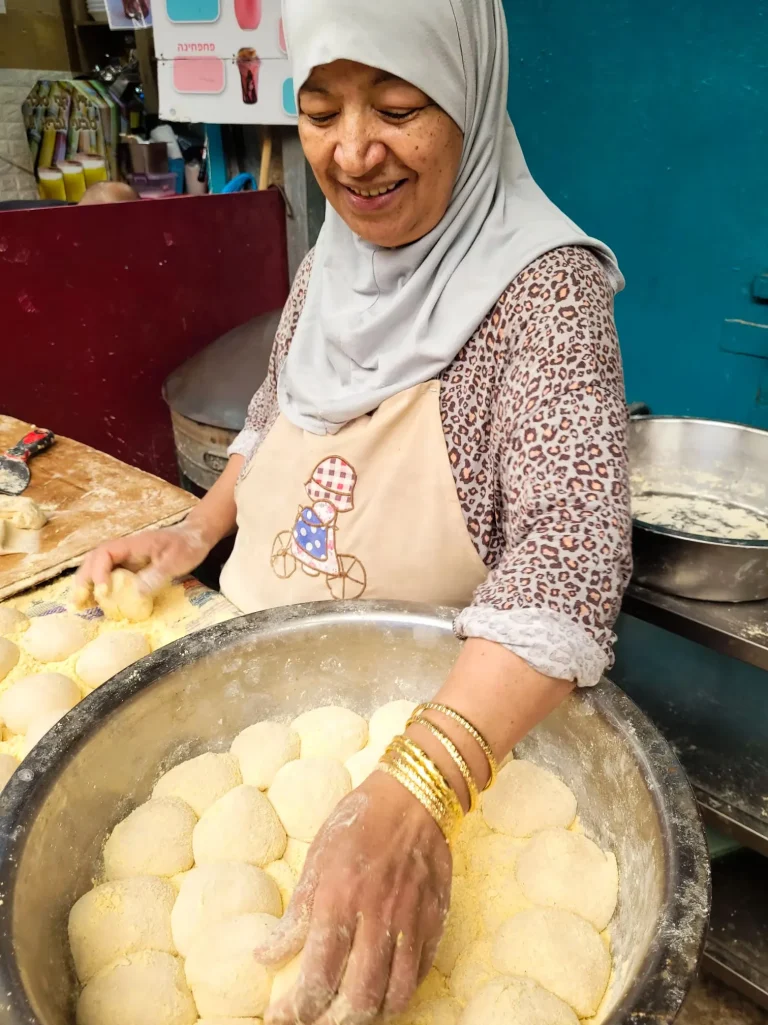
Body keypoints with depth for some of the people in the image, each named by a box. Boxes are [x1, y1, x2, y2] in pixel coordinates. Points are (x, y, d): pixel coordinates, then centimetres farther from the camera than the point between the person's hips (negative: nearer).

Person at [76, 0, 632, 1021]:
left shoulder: (542, 284, -21)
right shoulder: (325, 266, -1)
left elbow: (574, 540, -33)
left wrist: (413, 792, -46)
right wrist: (196, 529, 1)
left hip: (448, 726, -5)